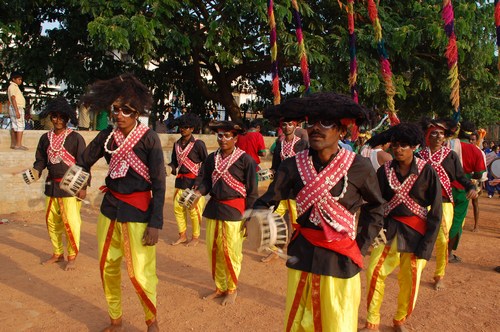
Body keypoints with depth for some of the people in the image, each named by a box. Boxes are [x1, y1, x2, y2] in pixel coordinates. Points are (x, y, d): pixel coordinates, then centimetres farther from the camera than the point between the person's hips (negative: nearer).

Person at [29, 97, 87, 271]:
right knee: (52, 221, 14)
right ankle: (57, 253, 30)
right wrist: (36, 170, -10)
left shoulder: (75, 138, -8)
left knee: (70, 222, -4)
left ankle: (72, 256, 12)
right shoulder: (45, 138, 7)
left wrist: (83, 186, -12)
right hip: (52, 185, 6)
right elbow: (41, 159, 12)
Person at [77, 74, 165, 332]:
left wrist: (155, 223, -15)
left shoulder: (149, 138, -12)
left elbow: (159, 184, -12)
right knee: (107, 267, 13)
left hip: (138, 209, -5)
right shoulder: (107, 135, 0)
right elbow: (85, 161, 14)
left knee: (140, 273, -6)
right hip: (110, 207, 5)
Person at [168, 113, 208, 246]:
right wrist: (170, 168, -9)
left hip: (193, 181, -6)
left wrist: (199, 180, -14)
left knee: (193, 210, 0)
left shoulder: (198, 144, -10)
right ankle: (182, 236, 25)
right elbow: (175, 162, 14)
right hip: (180, 181, 6)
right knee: (178, 208, 9)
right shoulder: (177, 144, 8)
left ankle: (195, 237, 17)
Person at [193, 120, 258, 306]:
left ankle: (232, 290, 25)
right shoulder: (211, 158, 7)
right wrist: (198, 193, -11)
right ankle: (220, 288, 31)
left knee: (231, 254, 3)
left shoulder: (245, 159, -7)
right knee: (213, 251, 12)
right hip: (213, 208, 5)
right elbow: (207, 182, 11)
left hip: (234, 211, -5)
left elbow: (252, 191, -4)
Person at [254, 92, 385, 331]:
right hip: (301, 256, 3)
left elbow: (375, 209, 5)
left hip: (341, 260, -2)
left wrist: (360, 247, 1)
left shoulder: (359, 167, -10)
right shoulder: (293, 165, -5)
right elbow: (267, 202, -6)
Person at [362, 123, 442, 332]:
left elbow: (436, 211, -6)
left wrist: (426, 244, -10)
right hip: (389, 227, 2)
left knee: (410, 279, 5)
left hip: (415, 230, -1)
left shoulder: (427, 172, -9)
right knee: (375, 271, -8)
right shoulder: (384, 171, -3)